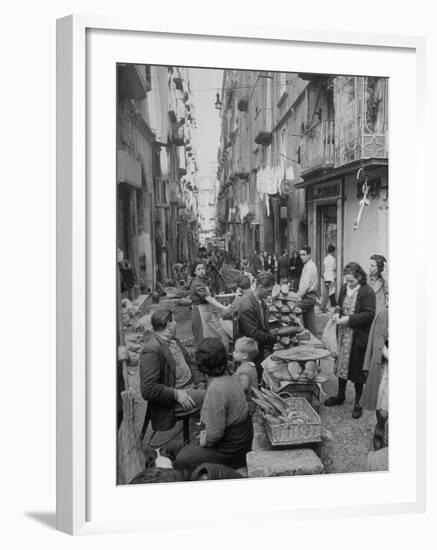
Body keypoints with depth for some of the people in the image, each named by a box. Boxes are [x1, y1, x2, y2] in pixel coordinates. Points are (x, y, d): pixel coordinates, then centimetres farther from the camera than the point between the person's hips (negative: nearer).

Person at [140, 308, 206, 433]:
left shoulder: (173, 340, 11)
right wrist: (176, 394, -22)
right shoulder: (151, 350, -20)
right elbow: (148, 389, -23)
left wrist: (201, 382, 4)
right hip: (172, 400, -9)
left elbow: (189, 362, 20)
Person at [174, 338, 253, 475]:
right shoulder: (231, 376, -3)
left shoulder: (216, 388, -30)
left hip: (230, 451, -8)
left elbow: (214, 434, -26)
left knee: (182, 459, 1)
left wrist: (203, 439, -7)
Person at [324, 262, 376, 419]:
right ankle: (340, 396, 34)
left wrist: (349, 319, -23)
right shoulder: (344, 288, 5)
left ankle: (358, 403, 19)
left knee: (357, 369, 4)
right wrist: (337, 313, -4)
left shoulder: (367, 292, -16)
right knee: (342, 364, 17)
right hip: (343, 334, 6)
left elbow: (369, 314, -19)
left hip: (358, 337, -6)